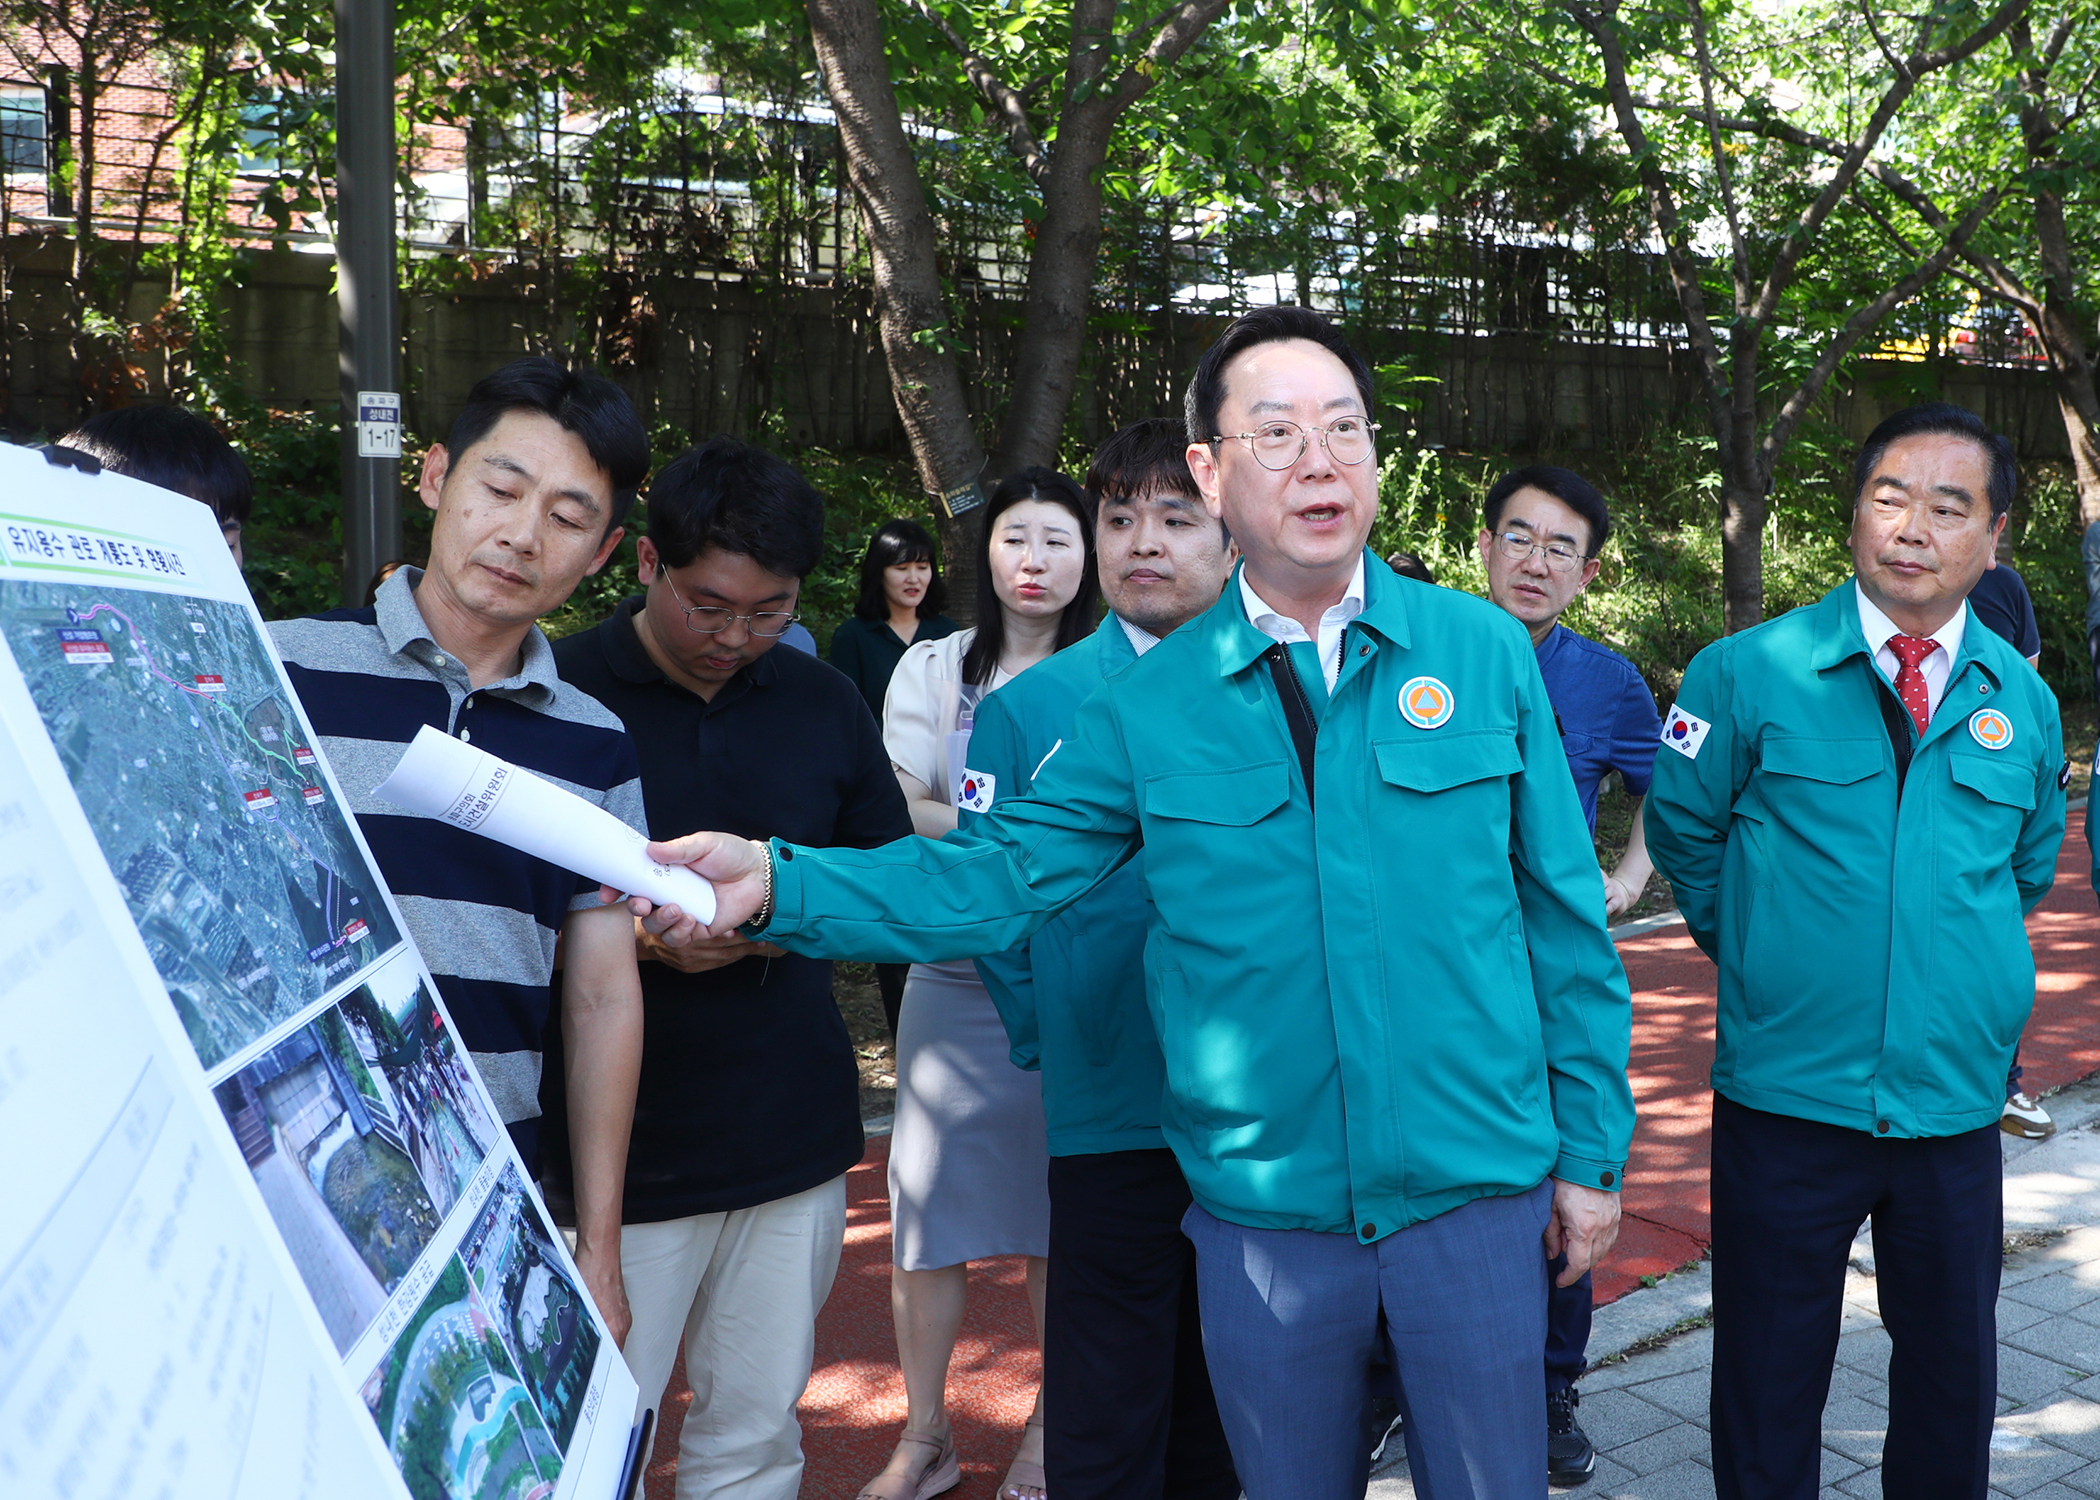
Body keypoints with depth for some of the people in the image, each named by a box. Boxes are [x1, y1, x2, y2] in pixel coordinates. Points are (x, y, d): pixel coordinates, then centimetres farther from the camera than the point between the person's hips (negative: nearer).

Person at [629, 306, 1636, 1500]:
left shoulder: (1485, 652, -2)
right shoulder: (1149, 706, -3)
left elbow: (1564, 917, 1)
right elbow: (996, 878, -4)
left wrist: (1591, 1148, 3)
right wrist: (777, 881, -17)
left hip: (1476, 1195, 0)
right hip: (1267, 1213, 1)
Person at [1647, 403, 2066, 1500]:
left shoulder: (2023, 701, 4)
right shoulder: (1746, 674, -7)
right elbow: (1683, 835, 5)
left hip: (1957, 1102, 3)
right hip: (1783, 1097, -3)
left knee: (1953, 1378, 17)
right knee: (1769, 1387, 10)